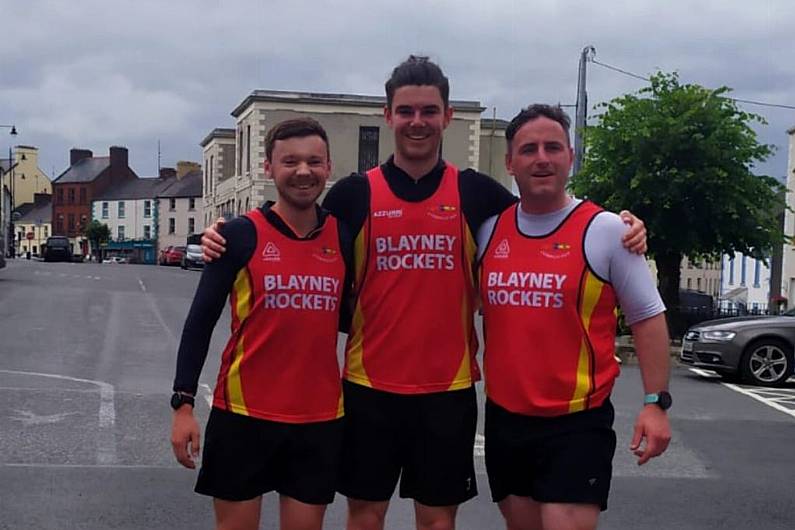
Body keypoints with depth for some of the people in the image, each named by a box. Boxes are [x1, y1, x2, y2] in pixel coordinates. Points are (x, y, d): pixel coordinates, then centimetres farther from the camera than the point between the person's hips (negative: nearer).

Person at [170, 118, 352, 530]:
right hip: (244, 412, -2)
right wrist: (183, 403, -10)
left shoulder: (343, 236, 3)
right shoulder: (242, 234, -6)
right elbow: (201, 321, -5)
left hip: (320, 416, 3)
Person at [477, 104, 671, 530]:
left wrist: (656, 402, -9)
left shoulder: (605, 230, -7)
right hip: (504, 418, 5)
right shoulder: (488, 229, 3)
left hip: (577, 422, -4)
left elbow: (647, 317, -3)